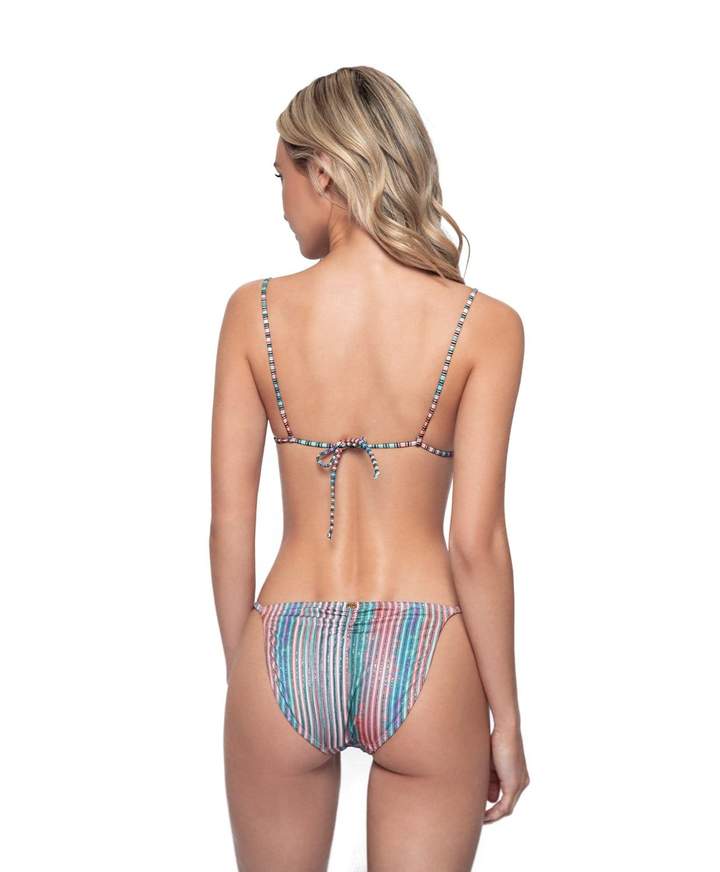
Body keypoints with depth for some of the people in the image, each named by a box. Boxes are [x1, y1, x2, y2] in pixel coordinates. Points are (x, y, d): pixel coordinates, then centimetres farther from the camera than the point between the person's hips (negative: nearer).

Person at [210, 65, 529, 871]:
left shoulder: (255, 311, -5)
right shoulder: (484, 324, -8)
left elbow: (230, 522, -2)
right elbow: (476, 541, -11)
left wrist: (241, 673, 11)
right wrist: (506, 715, -1)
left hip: (285, 656, 1)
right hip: (424, 660, -1)